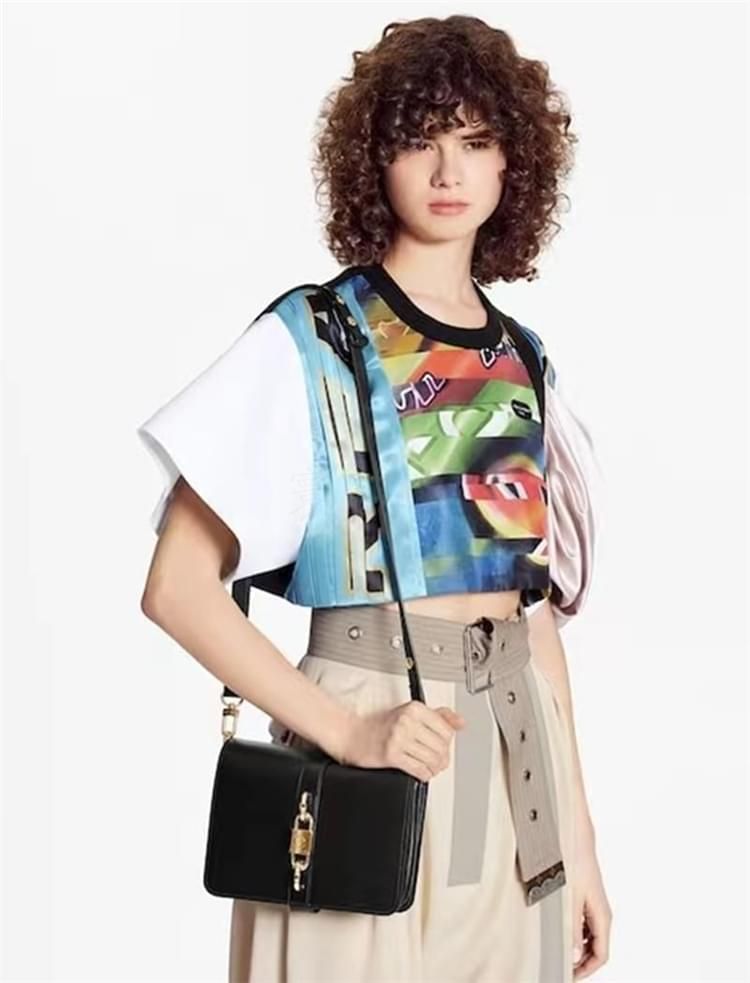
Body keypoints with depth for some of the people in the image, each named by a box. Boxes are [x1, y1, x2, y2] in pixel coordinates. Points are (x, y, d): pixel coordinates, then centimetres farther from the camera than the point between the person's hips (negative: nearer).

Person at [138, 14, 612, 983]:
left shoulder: (524, 366, 8)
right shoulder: (306, 342, -8)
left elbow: (537, 608, 11)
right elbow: (177, 589, -12)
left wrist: (578, 832, 9)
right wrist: (349, 733, -20)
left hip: (514, 764, 5)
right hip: (367, 769, -5)